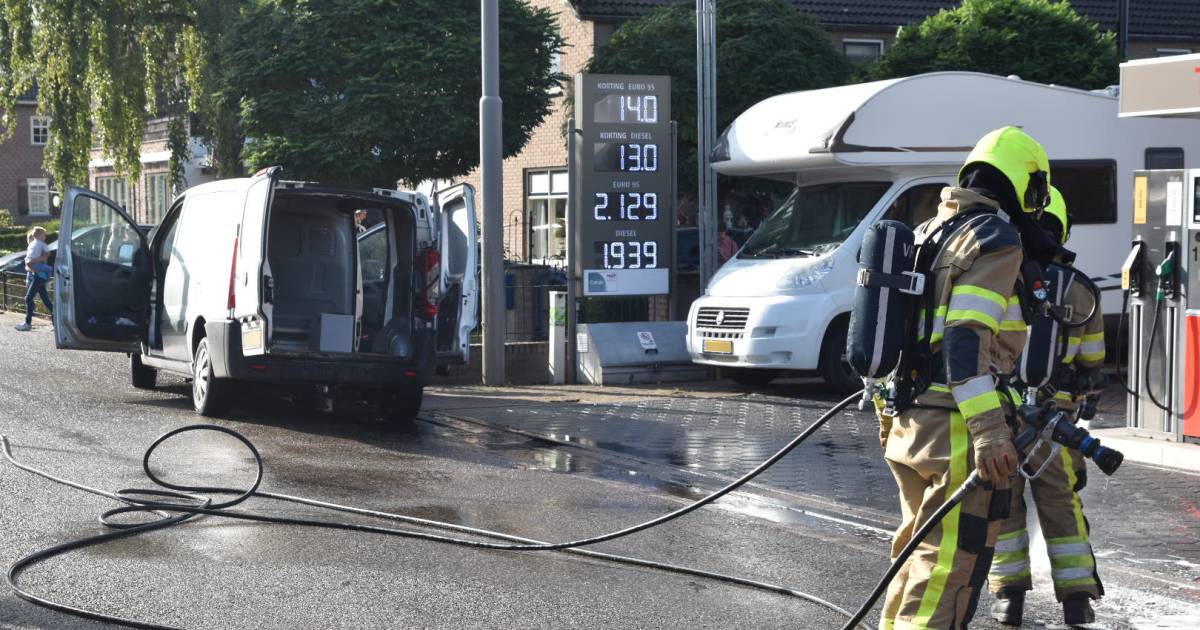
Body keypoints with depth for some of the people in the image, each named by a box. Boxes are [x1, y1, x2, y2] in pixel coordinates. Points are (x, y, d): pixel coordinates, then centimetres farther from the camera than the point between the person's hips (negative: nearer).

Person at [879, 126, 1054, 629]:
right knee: (953, 555, -8)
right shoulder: (997, 239, -11)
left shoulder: (931, 234, 18)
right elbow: (967, 338, -22)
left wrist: (886, 416, 29)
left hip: (908, 420, 9)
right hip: (957, 427, -9)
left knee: (920, 543, 20)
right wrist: (989, 430, -26)